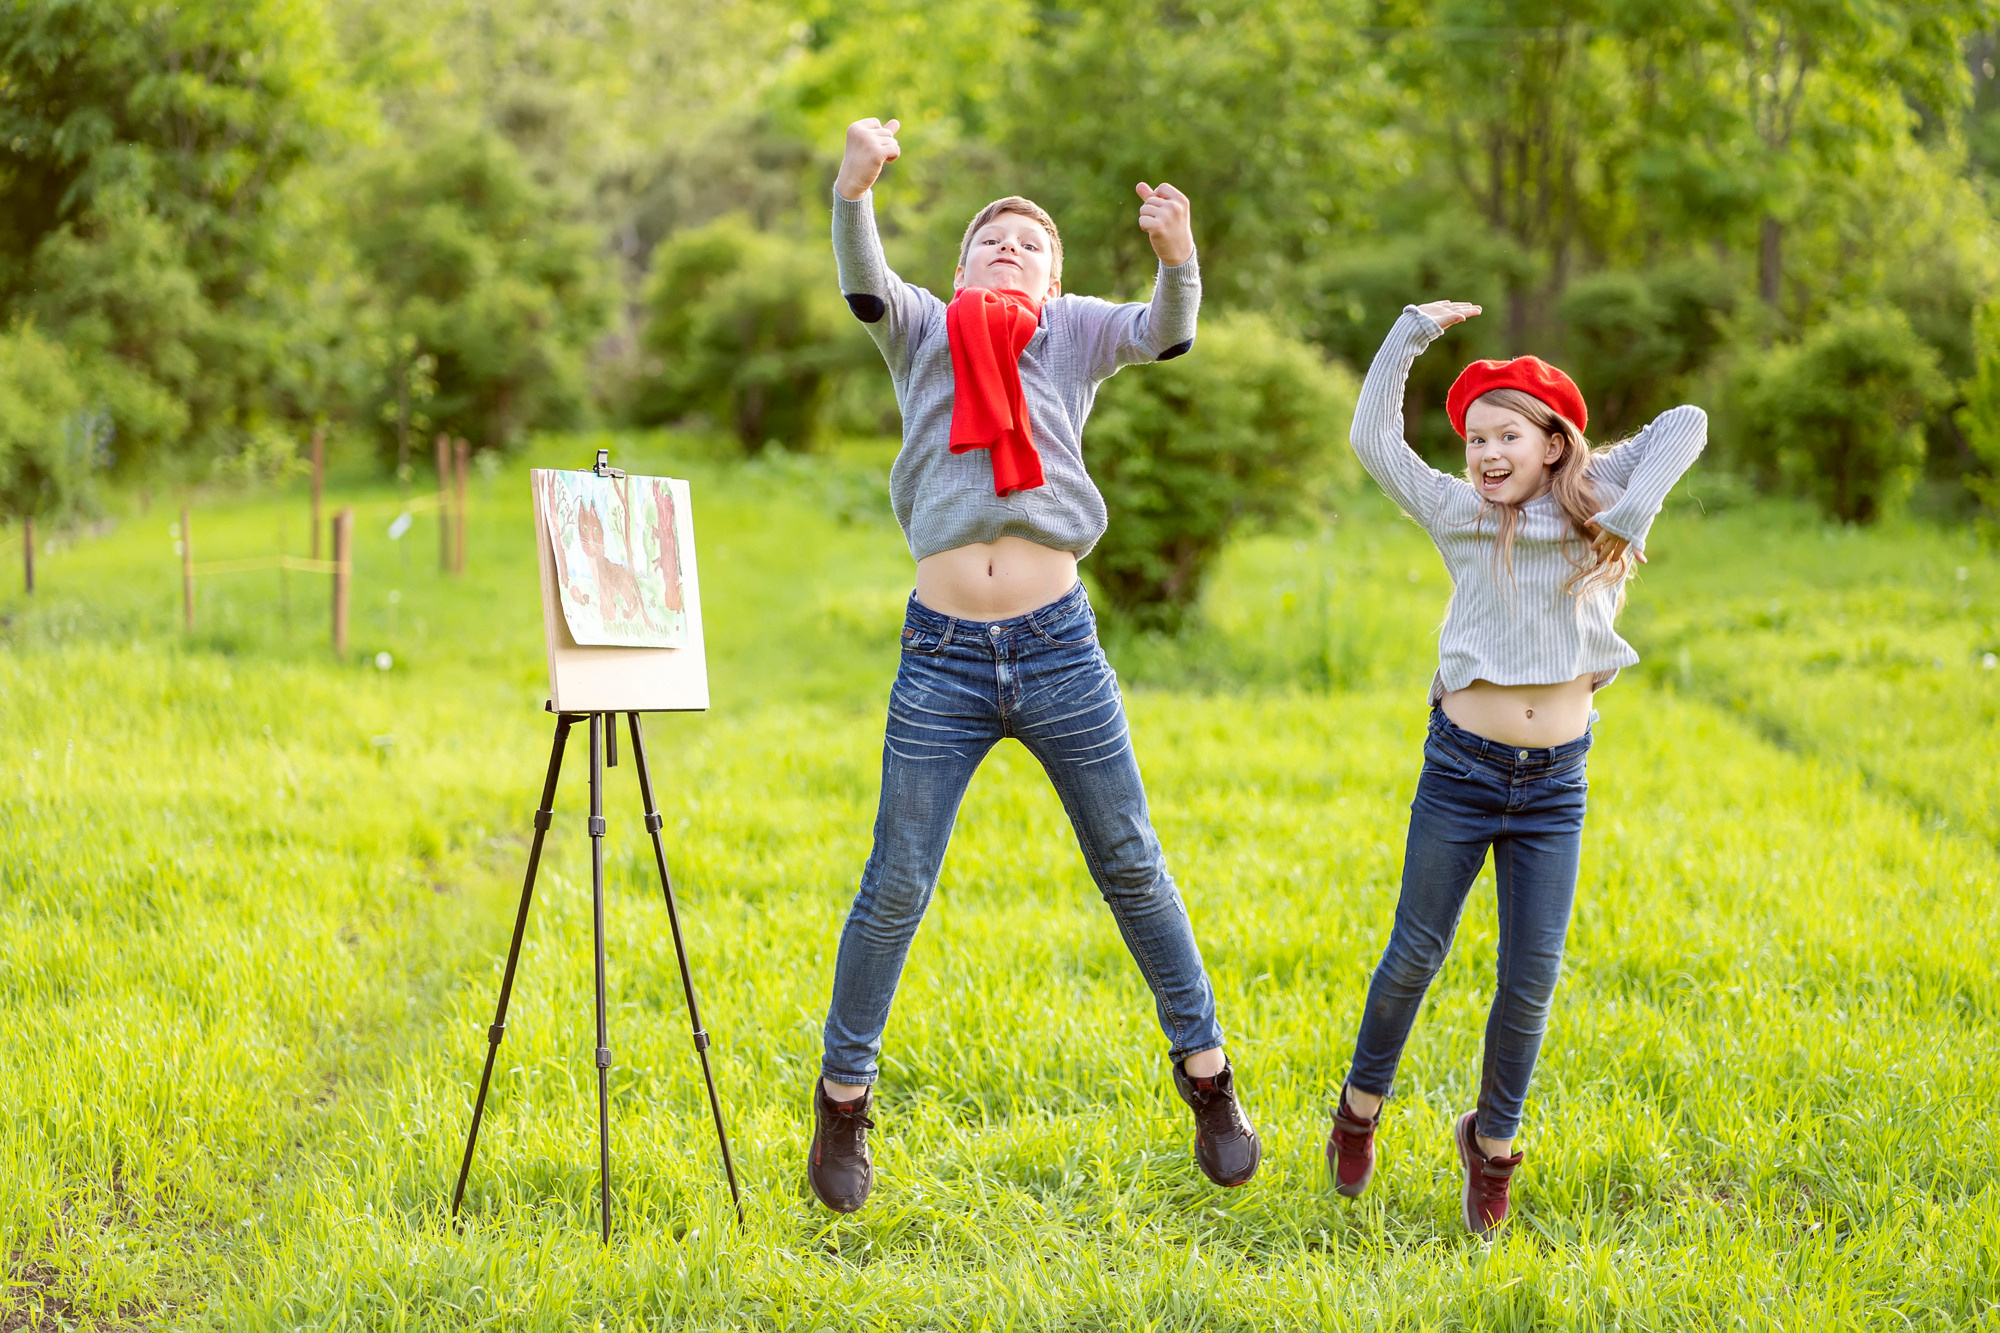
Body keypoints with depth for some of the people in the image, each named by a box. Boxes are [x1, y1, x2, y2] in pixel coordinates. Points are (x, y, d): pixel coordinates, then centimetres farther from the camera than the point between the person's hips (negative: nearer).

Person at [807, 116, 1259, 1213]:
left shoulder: (1073, 333, 10)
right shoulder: (922, 332, 8)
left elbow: (1165, 334, -8)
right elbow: (863, 286, -12)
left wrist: (1178, 258, -29)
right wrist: (854, 188, -32)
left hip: (1059, 648, 1)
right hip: (943, 658, -1)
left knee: (1132, 868, 10)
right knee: (895, 889, 4)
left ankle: (1204, 1070, 24)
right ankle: (844, 1095, 18)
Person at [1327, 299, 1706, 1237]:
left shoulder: (1591, 504, 5)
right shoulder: (1460, 516, 3)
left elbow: (1687, 423, 5)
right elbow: (1372, 438, 7)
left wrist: (1634, 509, -10)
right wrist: (1414, 329, 4)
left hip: (1554, 785, 1)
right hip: (1461, 769, -1)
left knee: (1530, 980, 4)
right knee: (1415, 956, 6)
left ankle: (1491, 1142, 23)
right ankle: (1361, 1108, 28)